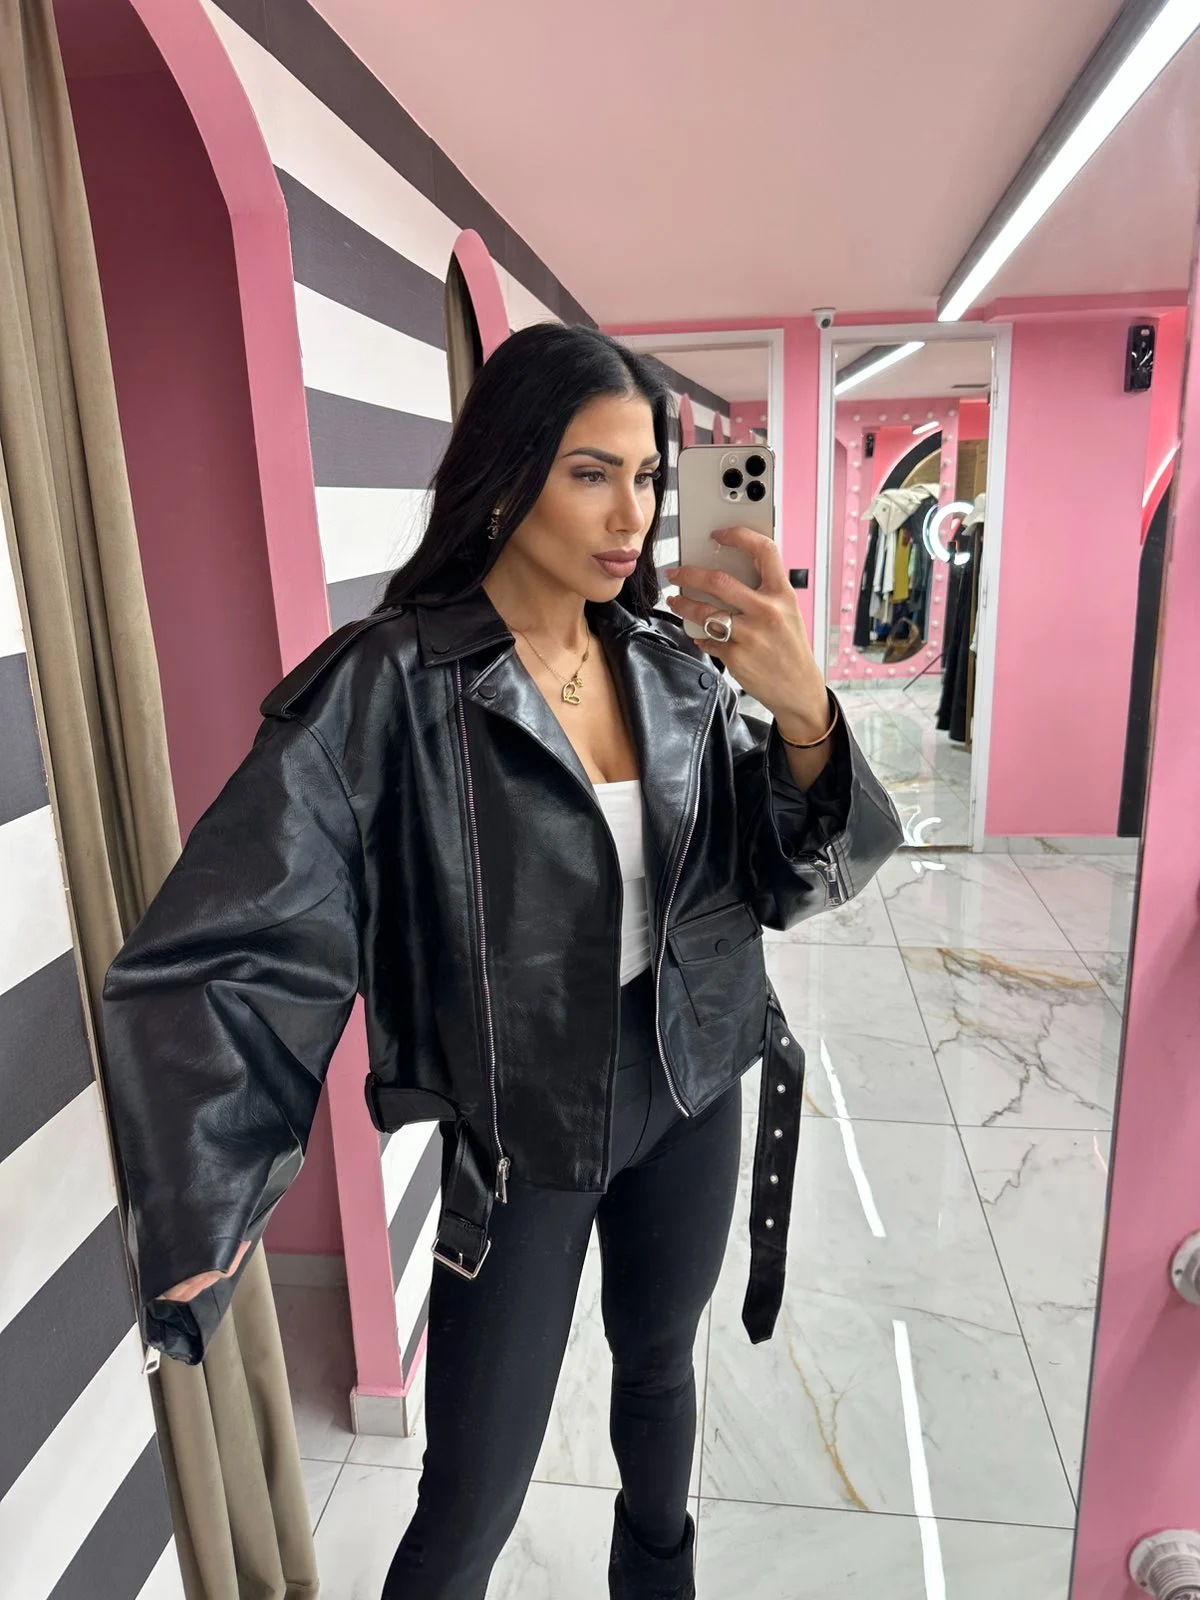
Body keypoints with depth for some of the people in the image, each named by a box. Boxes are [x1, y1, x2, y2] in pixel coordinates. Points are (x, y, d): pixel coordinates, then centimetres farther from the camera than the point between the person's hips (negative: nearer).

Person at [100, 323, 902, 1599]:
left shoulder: (675, 665, -4)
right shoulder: (390, 688, -21)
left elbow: (786, 880, -5)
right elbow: (211, 961, -24)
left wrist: (803, 713, -23)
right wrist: (196, 1229, -31)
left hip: (693, 1087, 5)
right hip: (520, 1132, -4)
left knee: (659, 1360, 27)